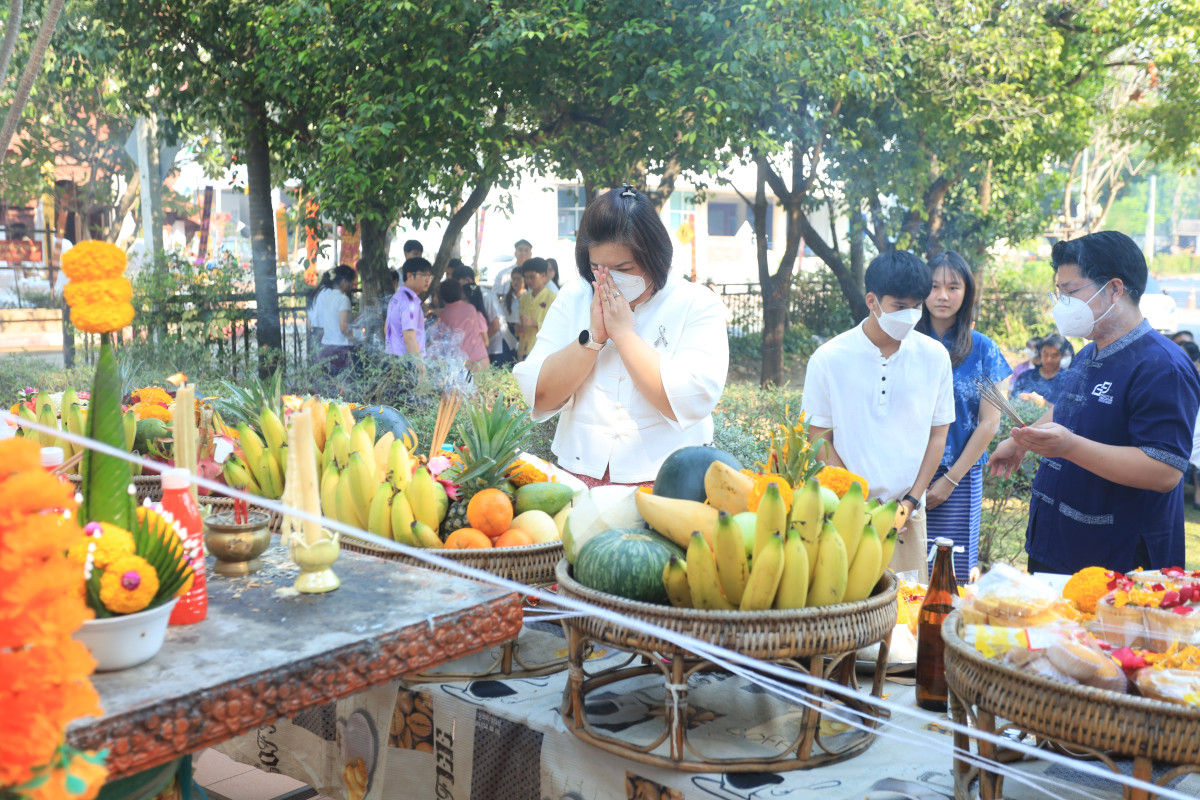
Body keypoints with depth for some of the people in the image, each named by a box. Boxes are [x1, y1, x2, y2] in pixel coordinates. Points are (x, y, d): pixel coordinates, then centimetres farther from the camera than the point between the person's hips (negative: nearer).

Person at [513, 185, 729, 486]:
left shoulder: (696, 305, 0)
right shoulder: (574, 299, 9)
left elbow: (688, 404, -15)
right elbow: (539, 397, 2)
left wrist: (623, 332, -10)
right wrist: (593, 336, -8)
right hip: (579, 480, 3)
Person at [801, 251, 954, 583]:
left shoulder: (935, 357, 3)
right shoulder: (829, 359, -5)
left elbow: (938, 434, 8)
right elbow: (820, 438, -1)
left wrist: (910, 502, -1)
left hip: (906, 513, 2)